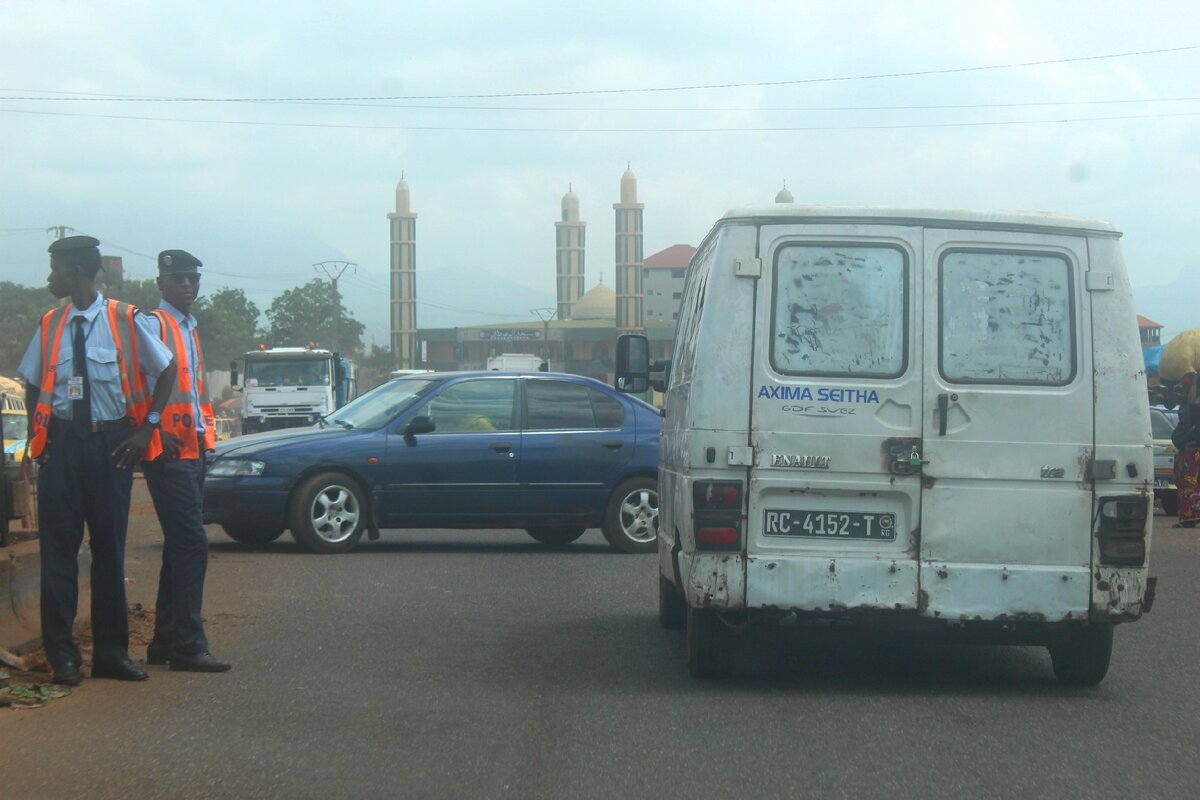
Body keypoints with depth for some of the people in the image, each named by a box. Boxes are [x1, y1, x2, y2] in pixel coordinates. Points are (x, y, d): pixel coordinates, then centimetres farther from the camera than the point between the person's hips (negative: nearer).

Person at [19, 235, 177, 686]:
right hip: (63, 441, 2)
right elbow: (33, 385, 17)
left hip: (111, 443, -2)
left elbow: (167, 370, 5)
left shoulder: (125, 321, -3)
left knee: (109, 547, 6)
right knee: (59, 547, -1)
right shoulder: (50, 325, 6)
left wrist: (146, 428, 0)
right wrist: (37, 434, 4)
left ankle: (111, 652, 14)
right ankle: (61, 654, 5)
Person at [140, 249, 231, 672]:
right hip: (170, 451, -10)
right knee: (191, 543, -14)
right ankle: (187, 646, -13)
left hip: (193, 449, 10)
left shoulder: (190, 329, 21)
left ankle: (165, 641, 19)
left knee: (180, 545, 13)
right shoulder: (155, 324, -8)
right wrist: (157, 433, -24)